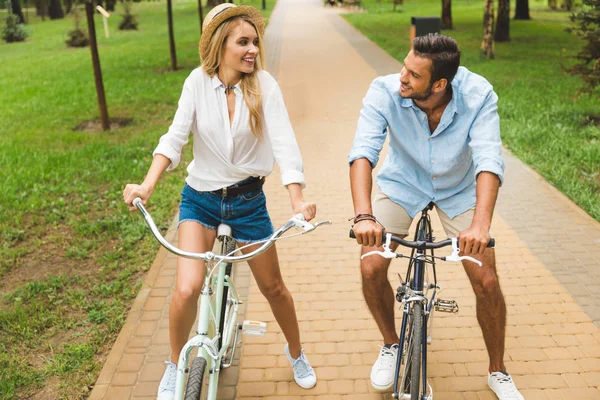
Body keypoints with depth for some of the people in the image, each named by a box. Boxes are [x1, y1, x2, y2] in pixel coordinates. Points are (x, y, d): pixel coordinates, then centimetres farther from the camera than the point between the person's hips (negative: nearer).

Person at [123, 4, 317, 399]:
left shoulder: (264, 85, -11)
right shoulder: (199, 81, -9)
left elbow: (284, 142, -20)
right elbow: (175, 137, -13)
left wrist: (297, 199, -33)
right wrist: (148, 185, -28)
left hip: (248, 200, 0)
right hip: (200, 199, 0)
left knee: (273, 288, 12)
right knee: (187, 290, -15)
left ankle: (296, 353, 41)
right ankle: (175, 366, 14)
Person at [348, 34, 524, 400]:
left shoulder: (478, 95, -29)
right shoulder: (385, 91, -29)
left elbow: (489, 160, -37)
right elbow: (363, 152, -37)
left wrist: (481, 225, -53)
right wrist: (363, 216, -52)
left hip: (459, 189, 0)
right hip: (402, 184, 1)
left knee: (487, 280, -5)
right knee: (371, 268, -13)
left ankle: (498, 371, 21)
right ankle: (391, 345, 17)